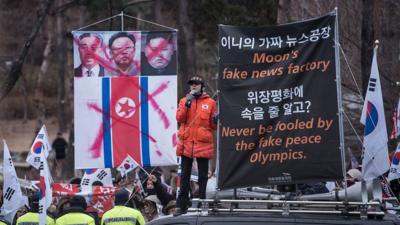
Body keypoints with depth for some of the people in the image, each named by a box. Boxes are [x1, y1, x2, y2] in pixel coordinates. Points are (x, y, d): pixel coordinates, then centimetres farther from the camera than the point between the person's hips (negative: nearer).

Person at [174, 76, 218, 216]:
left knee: (203, 175, 3)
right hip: (186, 143, 1)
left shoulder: (210, 103, 5)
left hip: (203, 144, -1)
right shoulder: (184, 101, 10)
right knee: (185, 175, 4)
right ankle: (182, 205, 6)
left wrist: (215, 120, -14)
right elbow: (179, 118, -5)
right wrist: (187, 105, -15)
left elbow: (213, 126, 7)